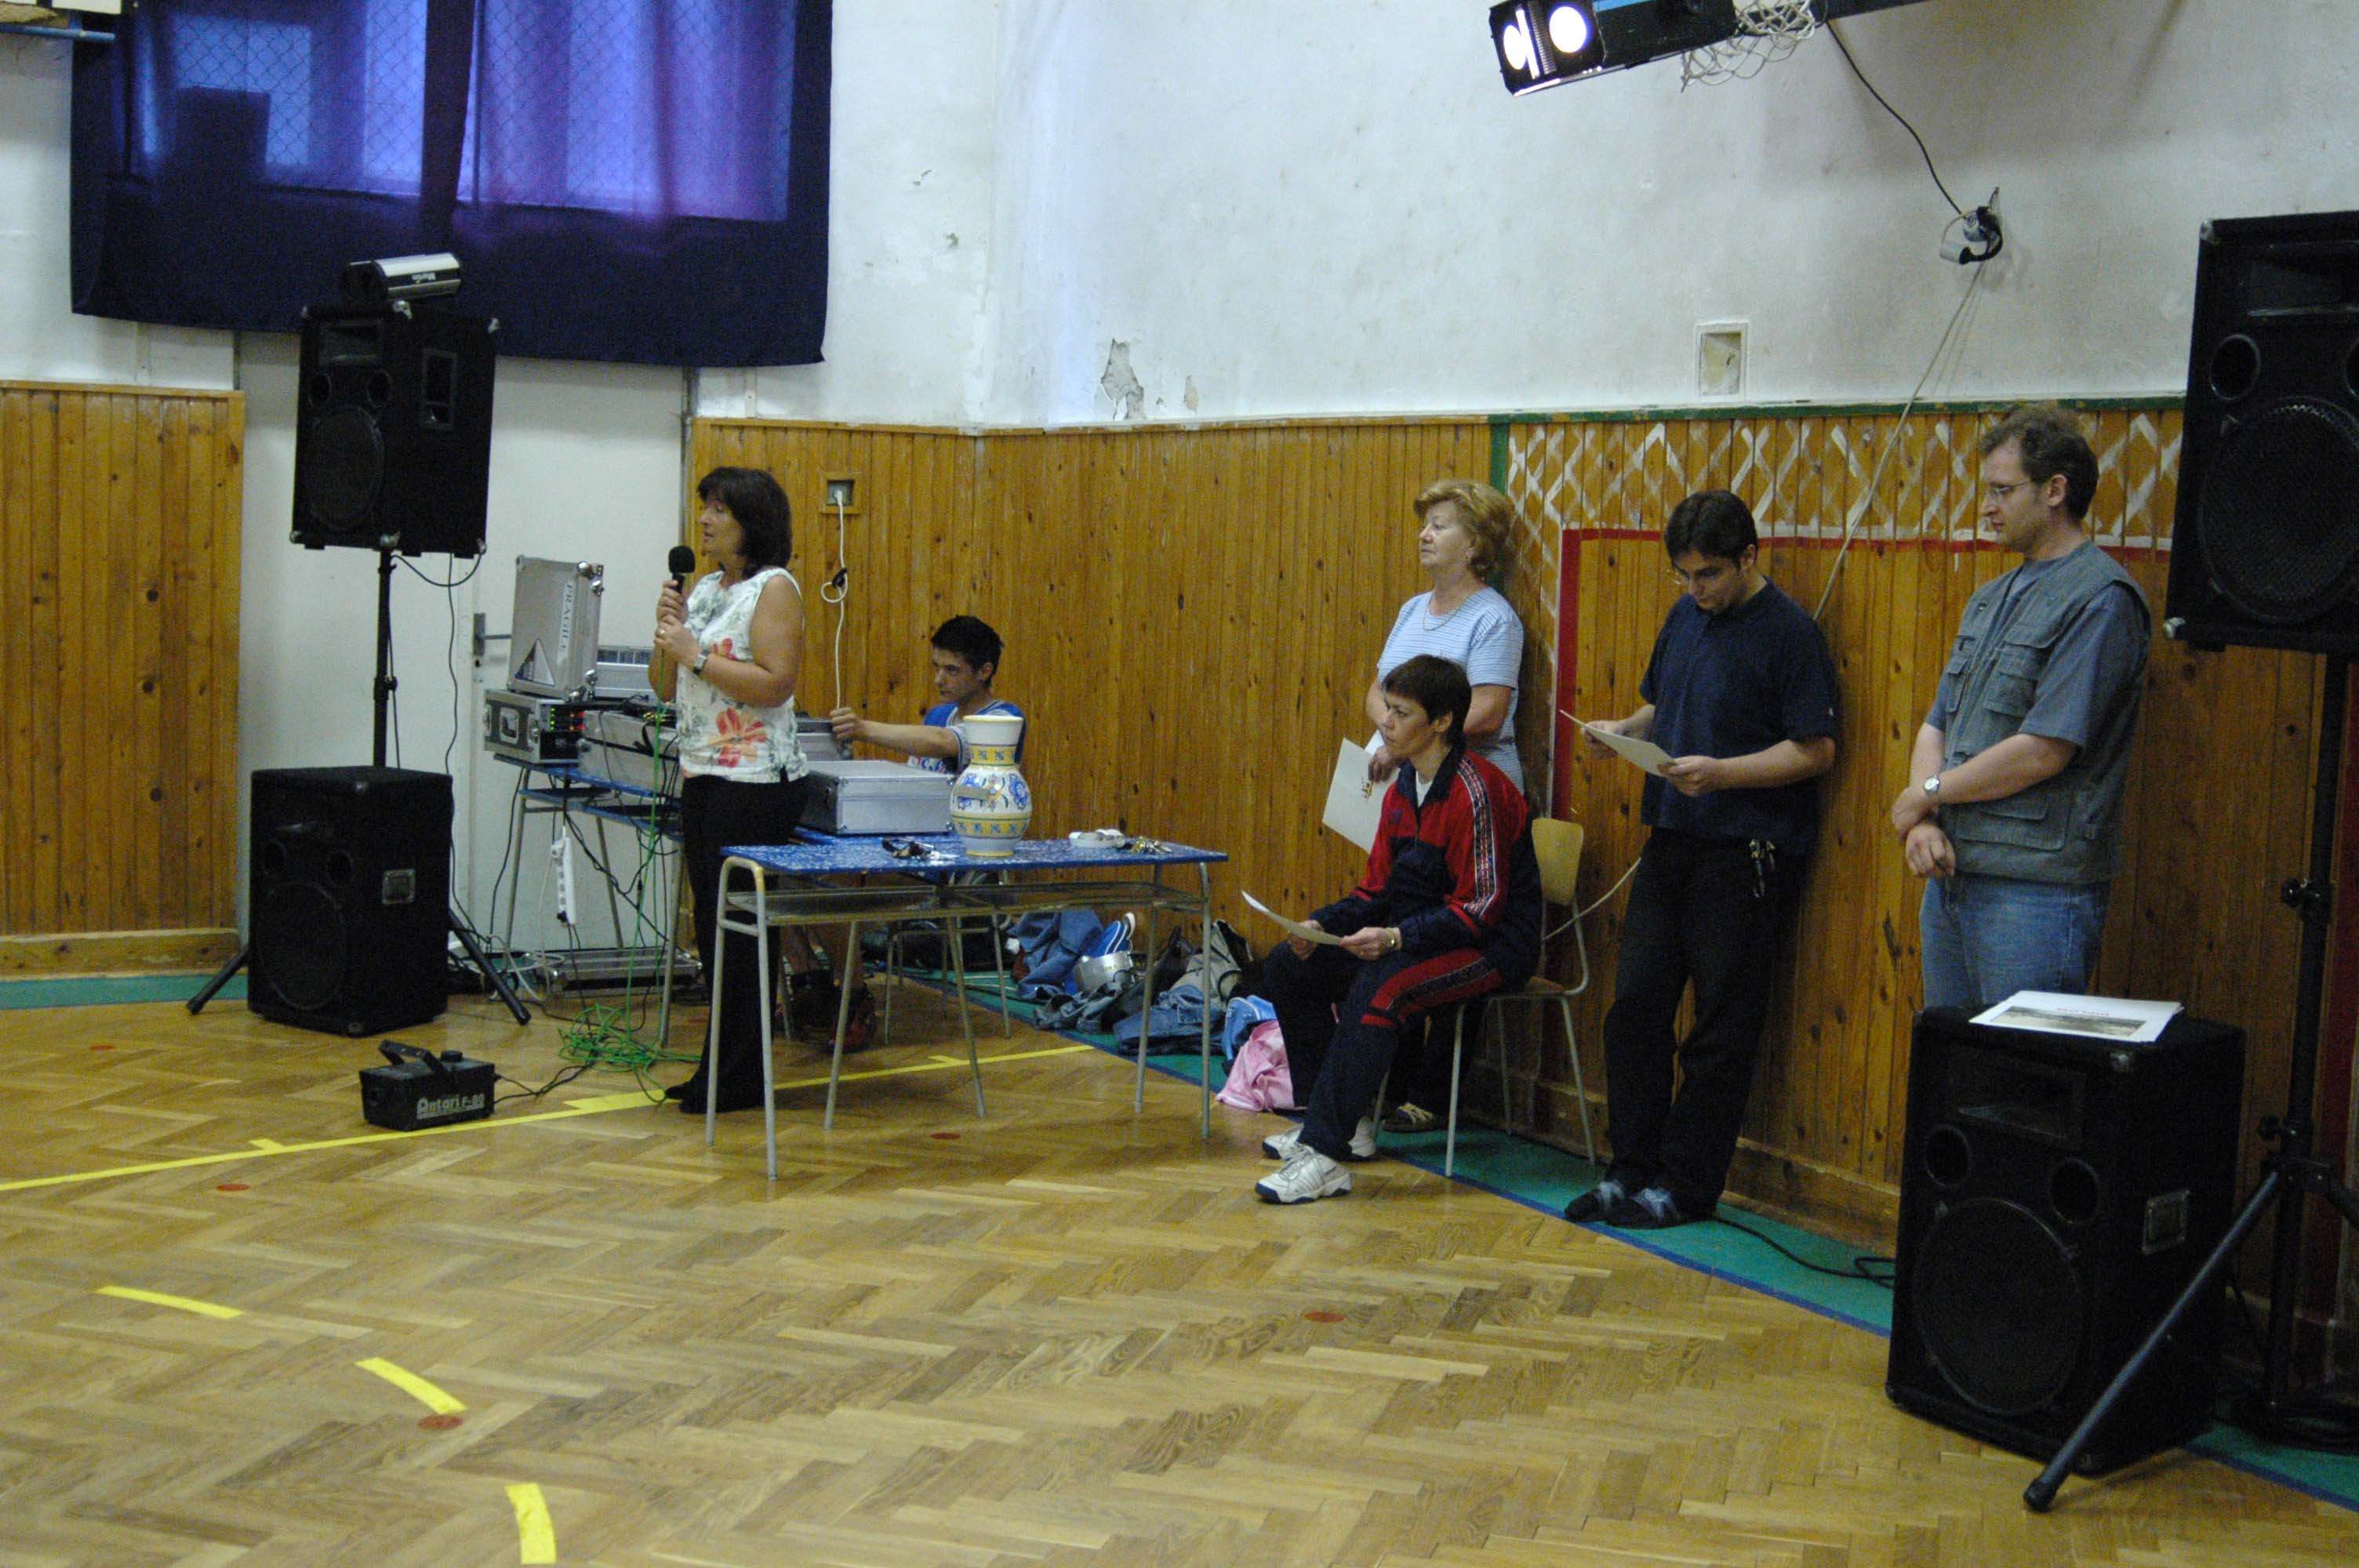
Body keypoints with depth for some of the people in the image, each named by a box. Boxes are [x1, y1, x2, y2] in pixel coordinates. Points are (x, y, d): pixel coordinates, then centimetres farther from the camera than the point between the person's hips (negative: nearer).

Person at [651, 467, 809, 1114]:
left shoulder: (774, 588, -8)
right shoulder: (704, 588, 16)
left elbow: (775, 683, -19)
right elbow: (664, 689, 17)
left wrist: (696, 654, -17)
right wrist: (666, 634, 0)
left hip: (755, 782, -9)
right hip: (701, 776, 9)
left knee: (740, 927, -5)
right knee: (712, 923, 12)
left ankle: (743, 1079, 2)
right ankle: (720, 1067, 20)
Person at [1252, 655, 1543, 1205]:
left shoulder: (1476, 792, -19)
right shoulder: (1403, 789, 9)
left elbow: (1481, 909, -22)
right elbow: (1377, 889, 11)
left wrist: (1398, 937, -32)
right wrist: (1320, 926, -7)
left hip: (1489, 948, -10)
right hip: (1416, 934, 10)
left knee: (1378, 990, -36)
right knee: (1287, 968, 2)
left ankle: (1325, 1154, -33)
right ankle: (1347, 1118, 7)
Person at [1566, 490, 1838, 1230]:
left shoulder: (1788, 631, -10)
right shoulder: (1686, 616, 12)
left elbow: (1816, 750, -12)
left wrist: (1721, 772, -21)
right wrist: (1624, 731, 2)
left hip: (1747, 853, -7)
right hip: (1672, 838, 7)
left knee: (1721, 1029, 2)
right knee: (1636, 1005, 7)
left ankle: (1685, 1188, 11)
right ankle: (1631, 1169, 17)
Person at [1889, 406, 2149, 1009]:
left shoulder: (2100, 600, -11)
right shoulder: (1990, 599, 17)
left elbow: (2044, 751, -18)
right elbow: (1937, 726, 15)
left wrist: (1926, 794, -6)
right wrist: (1922, 823, -4)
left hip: (2038, 888, -8)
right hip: (1951, 876, 9)